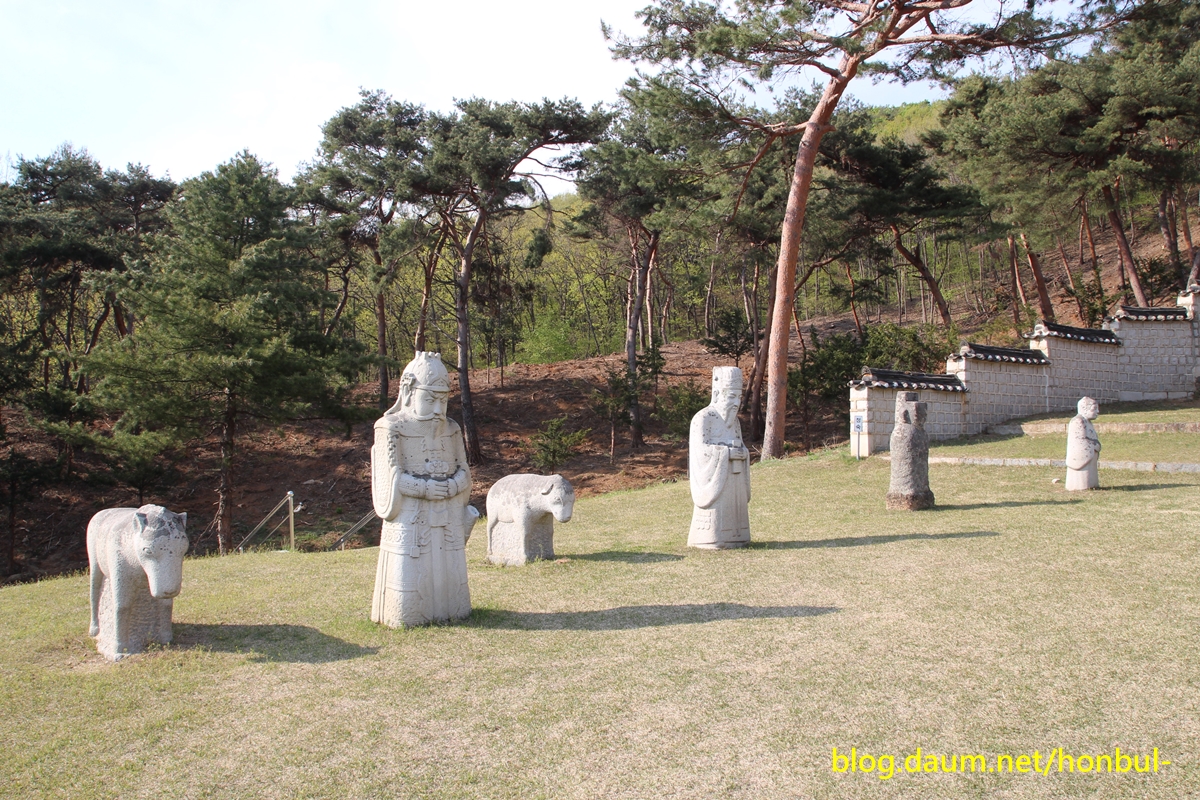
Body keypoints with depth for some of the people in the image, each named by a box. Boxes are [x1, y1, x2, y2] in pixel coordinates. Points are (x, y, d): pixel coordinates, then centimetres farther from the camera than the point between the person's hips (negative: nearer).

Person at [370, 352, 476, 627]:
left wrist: (454, 485, -13)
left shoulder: (451, 429, 10)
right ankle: (405, 616, 16)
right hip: (411, 519, -5)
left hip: (449, 519, 5)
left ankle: (448, 612, 27)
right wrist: (428, 488, -19)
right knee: (409, 573, -1)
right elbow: (392, 478, -11)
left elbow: (463, 470, 9)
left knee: (450, 572, 10)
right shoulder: (392, 428, -6)